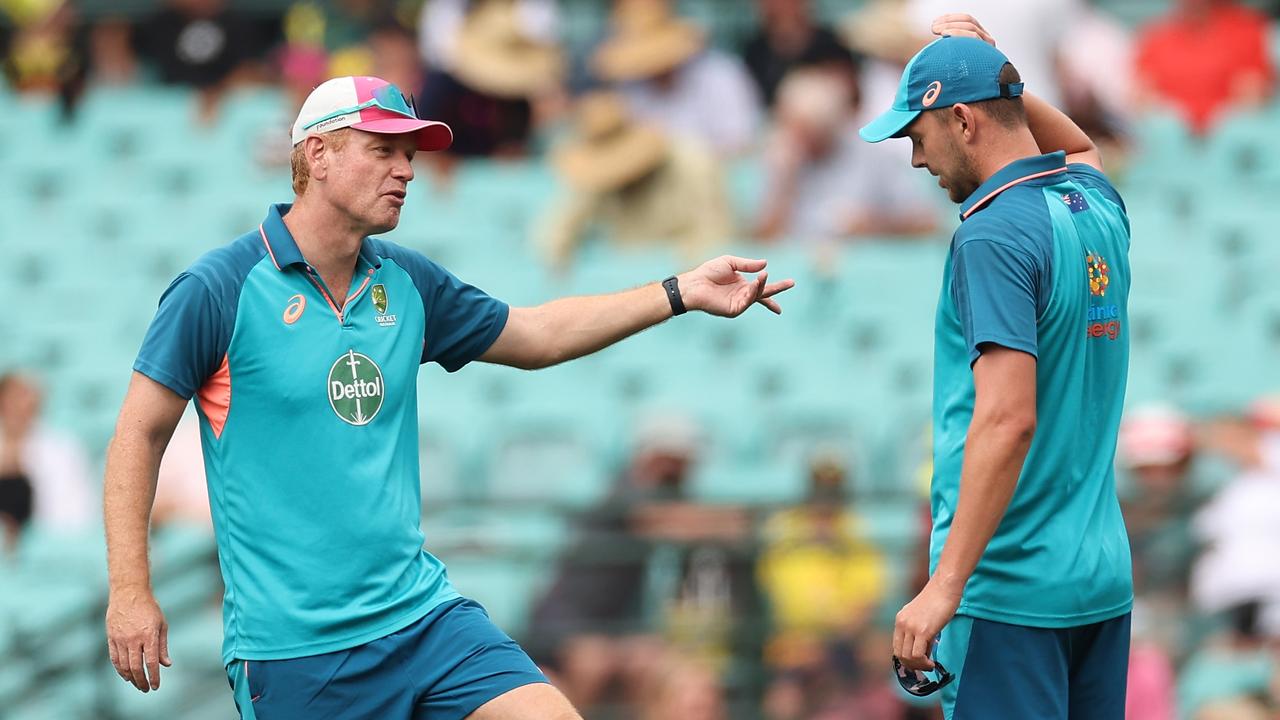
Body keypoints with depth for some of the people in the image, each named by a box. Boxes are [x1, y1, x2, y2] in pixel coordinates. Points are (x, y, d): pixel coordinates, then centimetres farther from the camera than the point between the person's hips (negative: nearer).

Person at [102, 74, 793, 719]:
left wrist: (683, 292, 18)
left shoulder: (409, 284, 11)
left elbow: (536, 335, 24)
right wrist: (130, 593, -10)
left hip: (422, 614, 5)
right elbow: (139, 434, -4)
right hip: (292, 651, -5)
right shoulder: (219, 289, -7)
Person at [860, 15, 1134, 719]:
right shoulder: (1099, 210, 9)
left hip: (1010, 589, -8)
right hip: (1105, 577, 8)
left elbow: (1008, 419, -25)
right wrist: (996, 72, 23)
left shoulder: (994, 235, -16)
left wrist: (946, 585, -26)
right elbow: (1078, 147, 37)